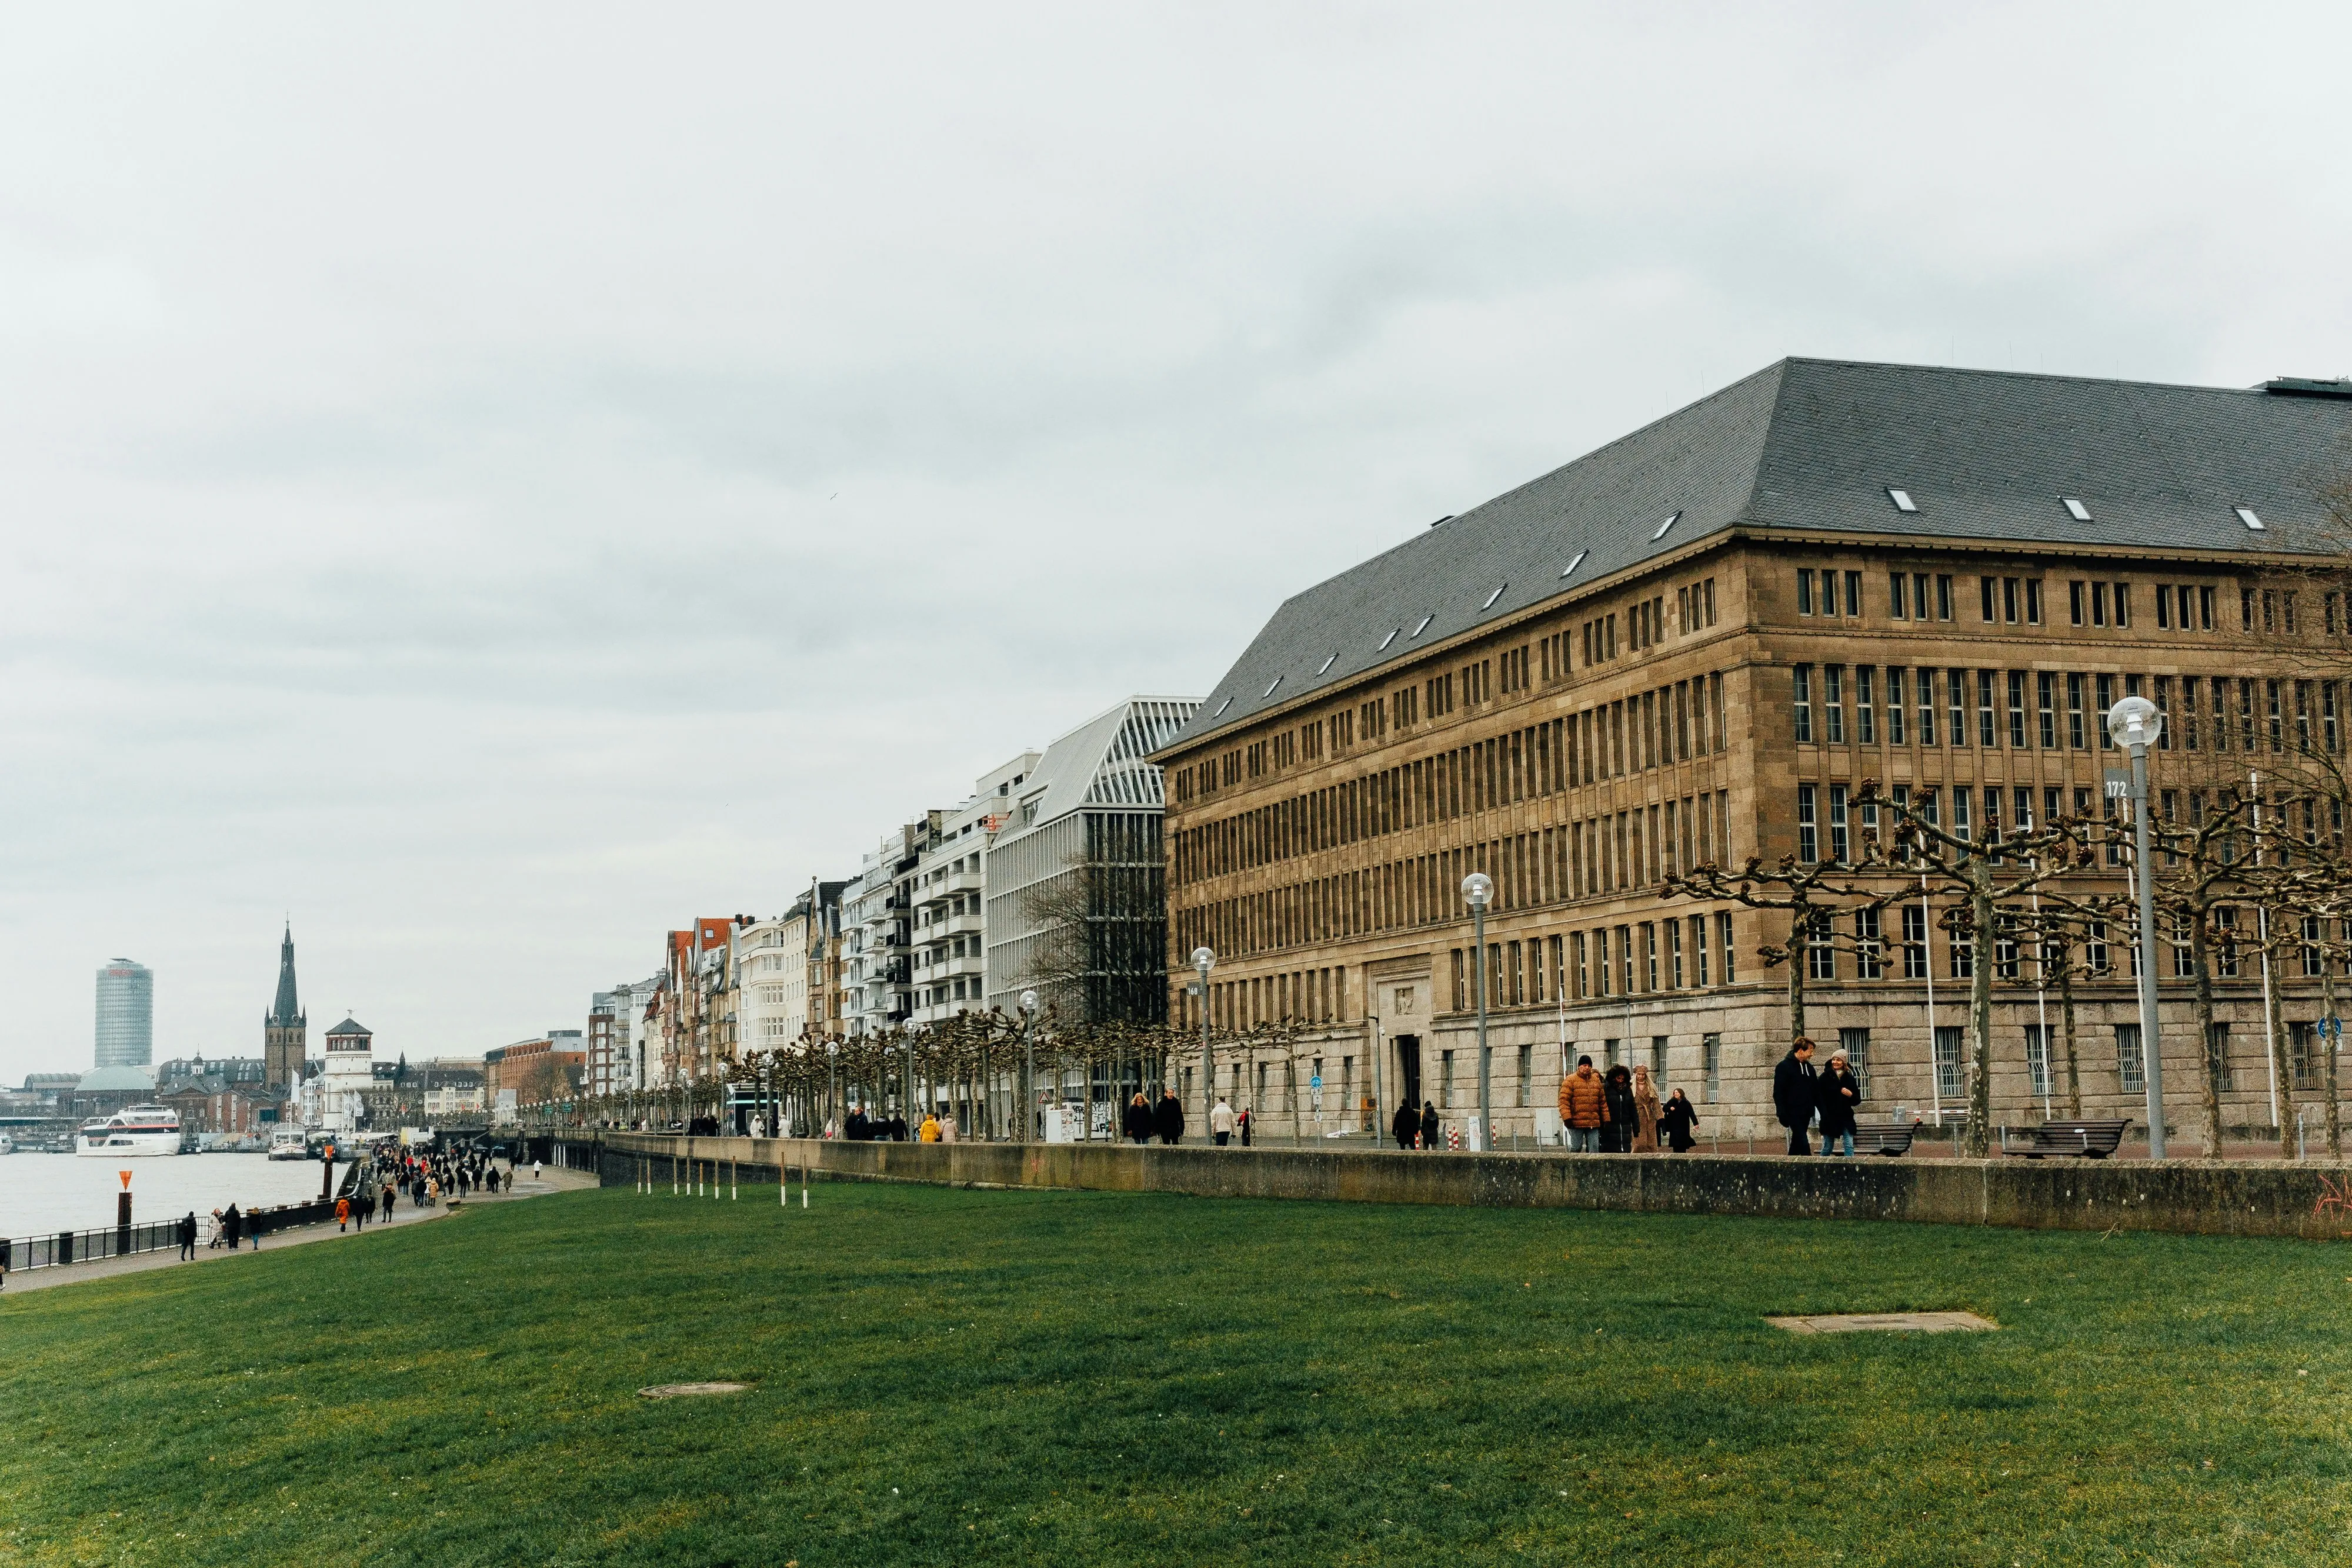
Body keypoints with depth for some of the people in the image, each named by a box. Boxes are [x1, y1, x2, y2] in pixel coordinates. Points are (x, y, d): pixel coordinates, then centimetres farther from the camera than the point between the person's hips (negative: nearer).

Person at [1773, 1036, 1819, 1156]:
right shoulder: (1784, 1067, -8)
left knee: (1797, 1142, 11)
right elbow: (1778, 1092, -11)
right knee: (1803, 1143, -14)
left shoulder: (1809, 1067, 14)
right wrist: (1782, 1114, -17)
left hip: (1806, 1113, 7)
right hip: (1793, 1113, -7)